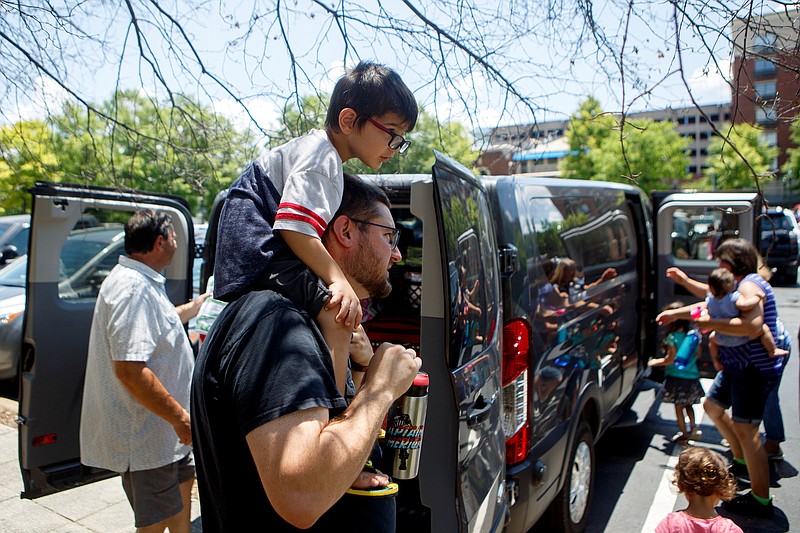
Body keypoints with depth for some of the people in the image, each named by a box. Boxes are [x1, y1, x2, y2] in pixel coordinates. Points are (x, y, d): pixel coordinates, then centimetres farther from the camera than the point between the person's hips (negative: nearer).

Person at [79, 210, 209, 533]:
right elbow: (129, 369, -32)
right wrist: (179, 416, -27)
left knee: (183, 481, 27)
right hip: (146, 436, -11)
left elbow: (165, 320, 29)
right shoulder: (134, 288, -26)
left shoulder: (142, 282, 9)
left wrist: (204, 300, 37)